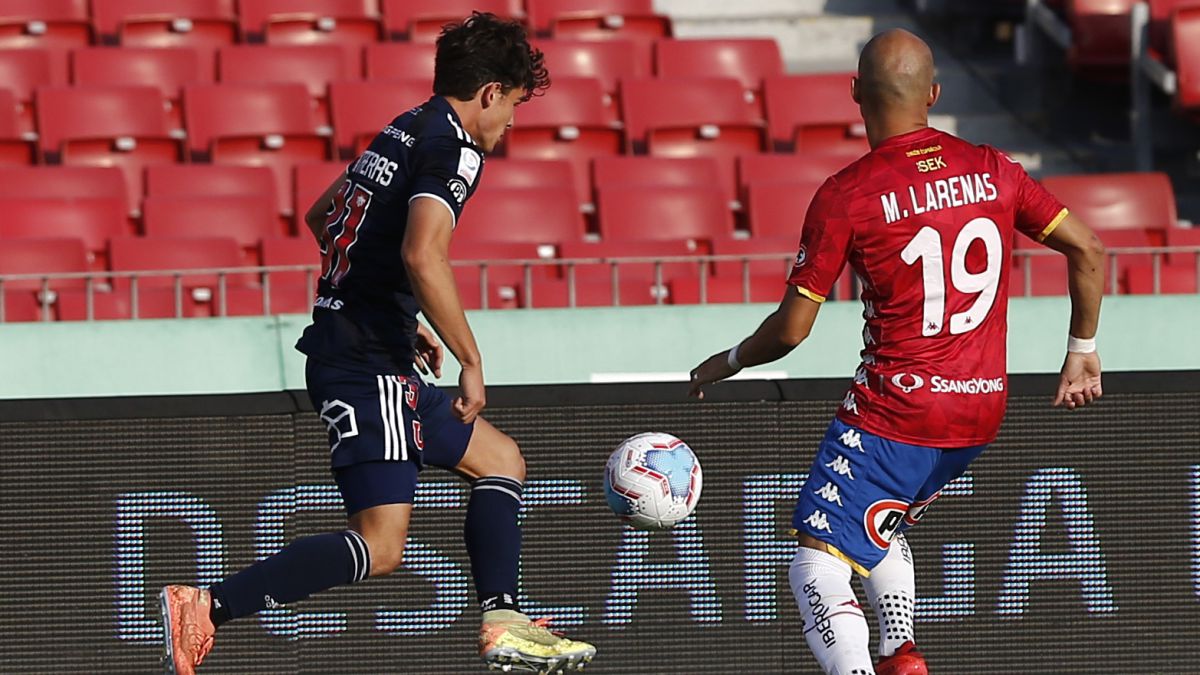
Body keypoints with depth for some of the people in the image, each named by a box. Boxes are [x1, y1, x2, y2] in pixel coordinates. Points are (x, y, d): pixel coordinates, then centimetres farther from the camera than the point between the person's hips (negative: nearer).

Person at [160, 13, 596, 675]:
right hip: (367, 364, -10)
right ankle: (205, 608, -21)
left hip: (341, 342, 10)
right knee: (380, 547, -15)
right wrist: (471, 361, -20)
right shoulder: (455, 148, -12)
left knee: (500, 459, 20)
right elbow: (422, 255, -28)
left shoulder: (405, 131, 16)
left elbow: (321, 217, 28)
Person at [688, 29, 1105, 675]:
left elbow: (791, 328, -7)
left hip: (893, 412, -6)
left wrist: (725, 363, 12)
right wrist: (1082, 351, 18)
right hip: (982, 410, 6)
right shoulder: (992, 170, 4)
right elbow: (1088, 251, 6)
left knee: (817, 565, -6)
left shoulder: (845, 196, -10)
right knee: (882, 524, 30)